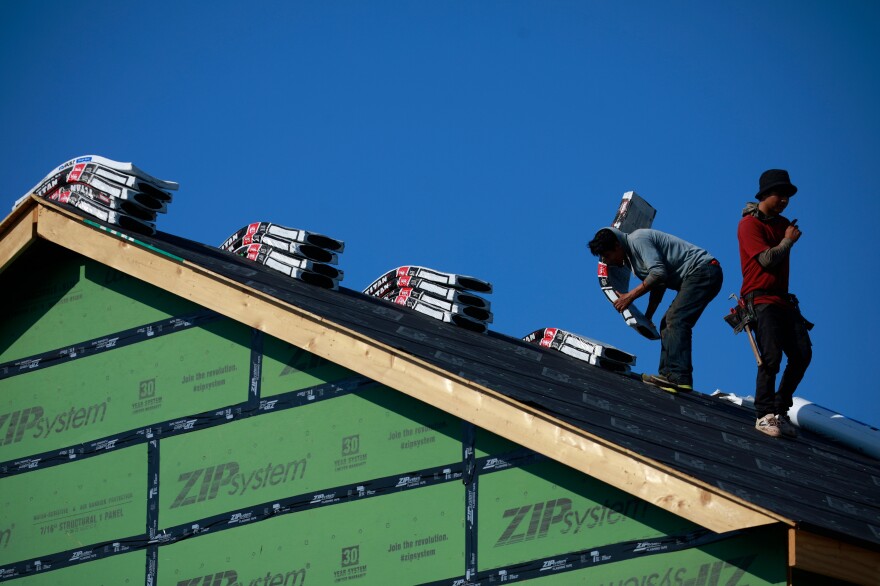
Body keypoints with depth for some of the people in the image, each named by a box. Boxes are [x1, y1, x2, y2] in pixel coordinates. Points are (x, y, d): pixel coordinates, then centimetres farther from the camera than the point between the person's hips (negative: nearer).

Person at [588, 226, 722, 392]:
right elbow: (658, 285, 21)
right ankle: (668, 374, 1)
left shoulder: (637, 240, -13)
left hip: (702, 271, -11)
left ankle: (679, 377, -30)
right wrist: (647, 317, 14)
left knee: (676, 320, -21)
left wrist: (631, 296, -16)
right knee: (668, 323, 9)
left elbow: (658, 273, -23)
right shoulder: (629, 259, 19)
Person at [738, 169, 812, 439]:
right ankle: (765, 416, -15)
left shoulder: (783, 224, 19)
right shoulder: (750, 224, -6)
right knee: (771, 356, -19)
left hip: (782, 299, 8)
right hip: (761, 298, -8)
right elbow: (768, 259, -15)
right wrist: (788, 241, -3)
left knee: (802, 354, -3)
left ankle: (780, 410, 6)